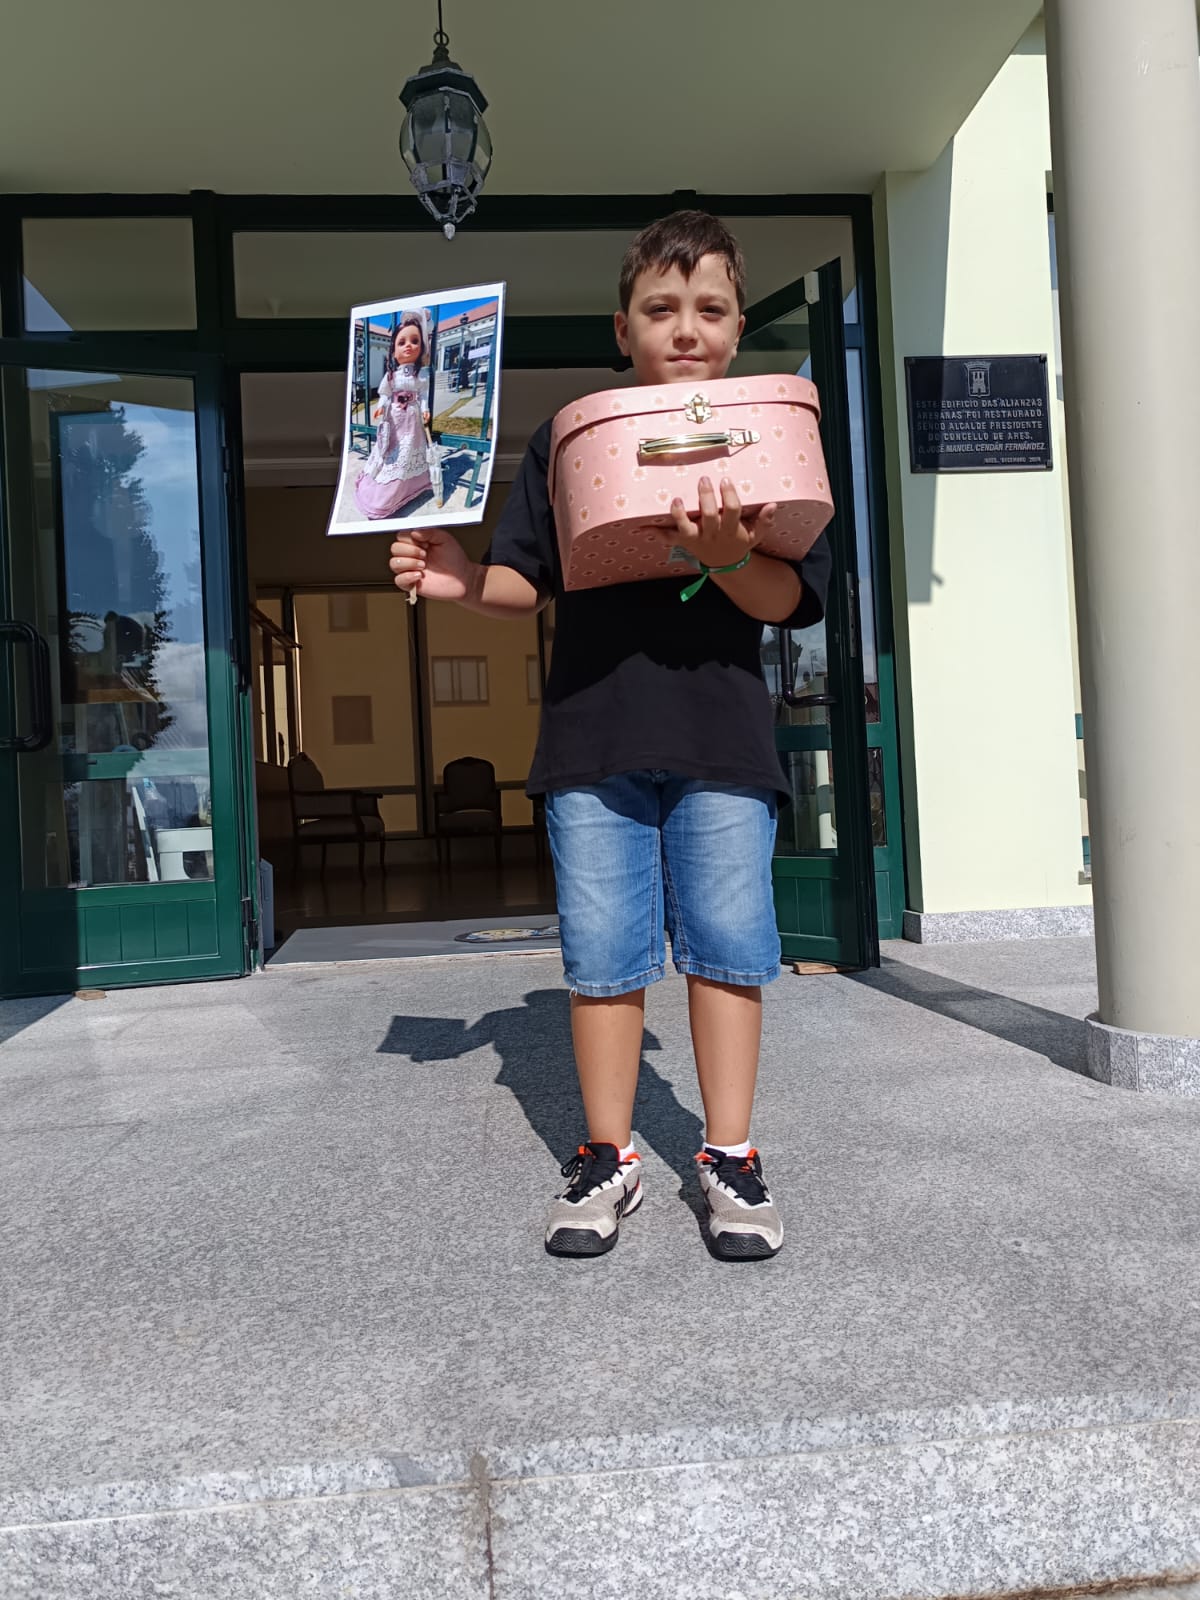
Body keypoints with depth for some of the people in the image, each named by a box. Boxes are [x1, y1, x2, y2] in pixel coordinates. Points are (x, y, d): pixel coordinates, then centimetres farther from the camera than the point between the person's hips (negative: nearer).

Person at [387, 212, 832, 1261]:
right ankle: (608, 1158, 20)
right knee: (602, 951, 4)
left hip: (722, 733, 0)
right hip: (593, 733, 1)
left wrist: (728, 558, -20)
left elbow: (796, 599, 0)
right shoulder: (567, 440, 11)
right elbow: (533, 582, 11)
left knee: (727, 942, 2)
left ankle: (730, 1156, 18)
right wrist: (465, 582, -9)